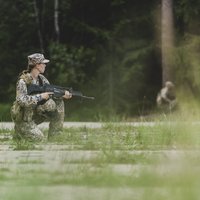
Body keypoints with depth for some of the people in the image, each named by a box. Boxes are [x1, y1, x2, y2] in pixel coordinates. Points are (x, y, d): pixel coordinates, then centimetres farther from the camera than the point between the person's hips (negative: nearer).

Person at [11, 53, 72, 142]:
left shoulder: (41, 79, 2)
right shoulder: (23, 81, -22)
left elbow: (51, 94, 4)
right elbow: (21, 100, -34)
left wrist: (63, 95, -16)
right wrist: (40, 96, -31)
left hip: (36, 113, 8)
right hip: (23, 118, -7)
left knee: (58, 104, -5)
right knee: (38, 138, -21)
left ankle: (53, 137, -1)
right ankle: (19, 132, 8)